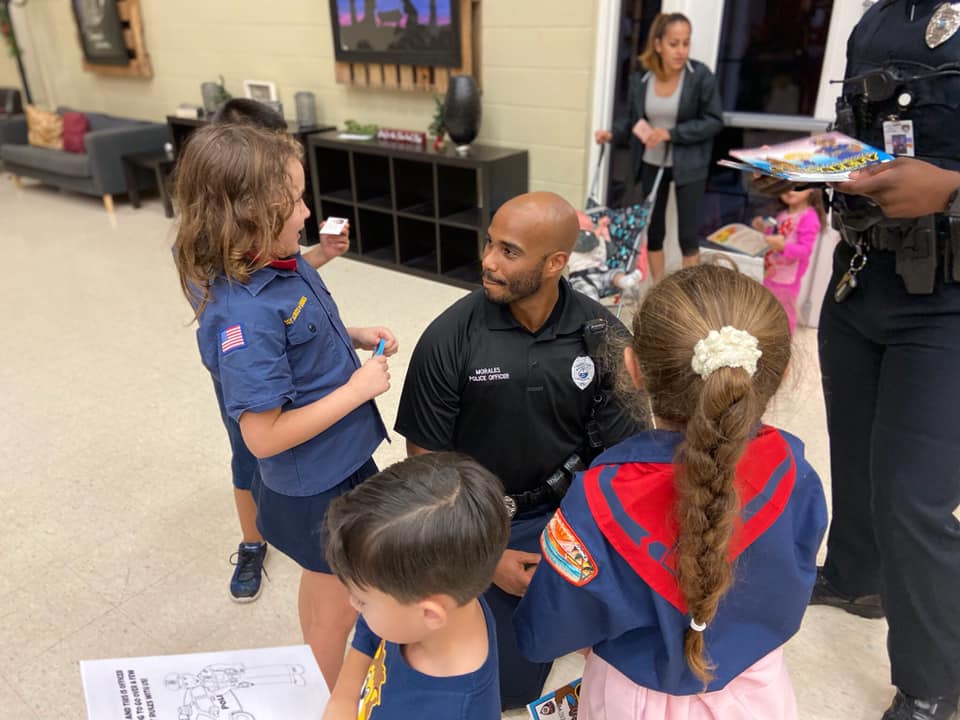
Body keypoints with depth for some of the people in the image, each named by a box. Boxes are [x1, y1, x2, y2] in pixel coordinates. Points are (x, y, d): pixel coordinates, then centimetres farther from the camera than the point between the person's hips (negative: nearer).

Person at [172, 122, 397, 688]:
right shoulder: (244, 315, -33)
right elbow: (264, 437, -29)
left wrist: (356, 337, -4)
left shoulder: (288, 264, -6)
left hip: (338, 461, 8)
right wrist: (359, 388, -24)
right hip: (315, 485, -8)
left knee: (324, 586, 31)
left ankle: (332, 675, 58)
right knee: (336, 607, 18)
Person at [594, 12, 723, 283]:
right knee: (653, 229, 11)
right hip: (651, 164, 3)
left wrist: (669, 133, -20)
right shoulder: (640, 79, -5)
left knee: (687, 232, 2)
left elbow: (714, 121, -12)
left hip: (688, 165, -3)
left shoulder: (700, 76, -13)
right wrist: (613, 133, -11)